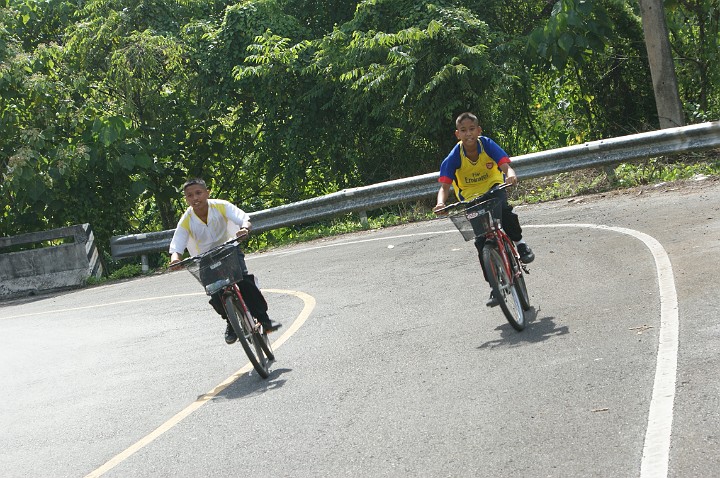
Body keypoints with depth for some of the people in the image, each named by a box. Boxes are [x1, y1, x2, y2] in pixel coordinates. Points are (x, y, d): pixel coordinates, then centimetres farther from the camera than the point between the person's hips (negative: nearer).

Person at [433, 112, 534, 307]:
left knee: (503, 208, -35)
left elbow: (505, 164, -29)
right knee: (481, 241, -9)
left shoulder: (487, 144, -19)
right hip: (470, 198, 0)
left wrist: (510, 174, -53)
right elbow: (444, 186, -26)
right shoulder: (454, 158, -20)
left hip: (493, 188, 0)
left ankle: (519, 242, -9)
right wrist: (441, 203, -47)